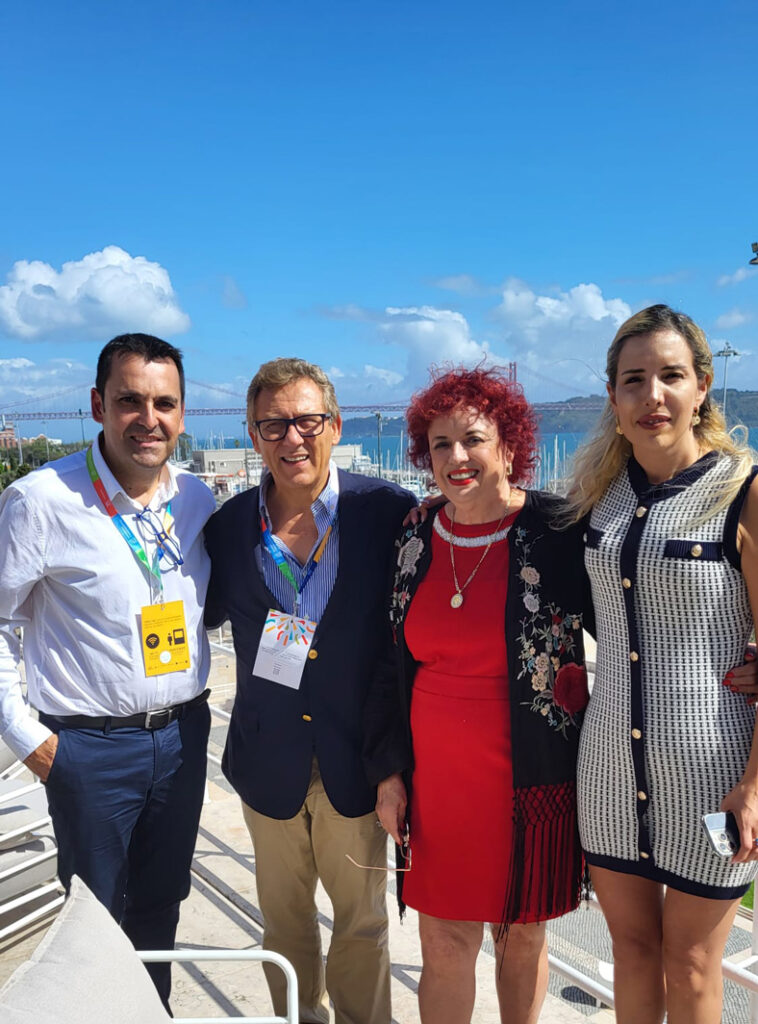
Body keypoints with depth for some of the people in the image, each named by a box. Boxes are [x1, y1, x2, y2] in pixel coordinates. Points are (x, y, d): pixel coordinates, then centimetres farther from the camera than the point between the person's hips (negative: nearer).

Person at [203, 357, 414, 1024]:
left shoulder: (388, 512, -13)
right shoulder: (228, 526, -5)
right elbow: (202, 616, 7)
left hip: (356, 761, -2)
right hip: (269, 762, 3)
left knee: (362, 920, 18)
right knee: (284, 918, 23)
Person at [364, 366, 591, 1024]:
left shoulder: (560, 532, -11)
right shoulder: (414, 539, 1)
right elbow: (393, 664, 7)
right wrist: (389, 770, 6)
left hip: (530, 776, -2)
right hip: (435, 776, 3)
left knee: (522, 938, 16)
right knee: (443, 944, 12)